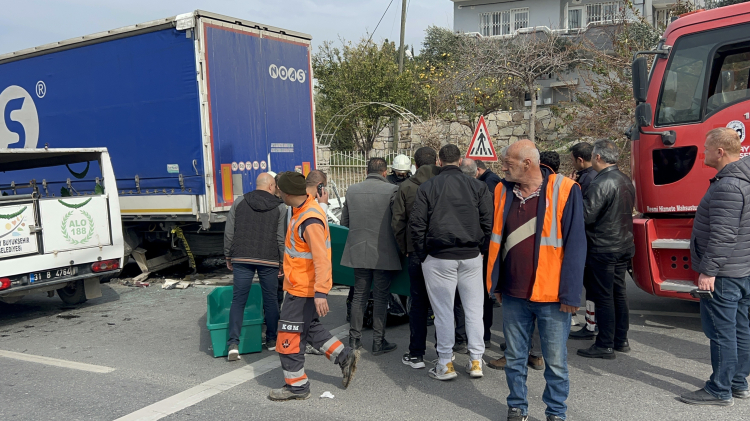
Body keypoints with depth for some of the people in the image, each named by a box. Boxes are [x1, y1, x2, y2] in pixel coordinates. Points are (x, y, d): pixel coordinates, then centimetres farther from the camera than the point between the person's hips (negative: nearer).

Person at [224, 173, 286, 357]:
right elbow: (281, 238, -1)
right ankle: (271, 340, 23)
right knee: (271, 299, 12)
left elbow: (229, 232, 4)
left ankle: (233, 343, -6)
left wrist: (228, 256, 14)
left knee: (238, 300, 3)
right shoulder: (280, 207, 0)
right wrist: (283, 261, 8)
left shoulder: (239, 202, 5)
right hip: (269, 260, -1)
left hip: (242, 259, 1)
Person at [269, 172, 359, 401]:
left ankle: (296, 386, 15)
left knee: (289, 337, 2)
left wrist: (320, 293, -33)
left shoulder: (310, 220, -25)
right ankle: (345, 356, 27)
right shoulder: (303, 211, 6)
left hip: (303, 290, -10)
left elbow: (321, 259, -29)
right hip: (301, 286, 10)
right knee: (310, 327, 22)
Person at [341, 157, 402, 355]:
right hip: (383, 253, -3)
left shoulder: (352, 190, 1)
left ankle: (354, 339, 20)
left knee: (359, 295, 14)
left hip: (358, 251, 4)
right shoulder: (392, 190, -11)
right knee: (381, 297, 7)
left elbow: (344, 221, 8)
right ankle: (378, 342, 12)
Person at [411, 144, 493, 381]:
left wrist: (422, 255, 5)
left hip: (438, 257, -1)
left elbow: (417, 224, -3)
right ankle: (476, 361, 15)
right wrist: (481, 249, 12)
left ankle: (445, 364, 12)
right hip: (471, 256, 2)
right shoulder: (477, 186, 3)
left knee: (443, 310, 5)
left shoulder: (427, 187, -1)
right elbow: (488, 221, 2)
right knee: (474, 308, 10)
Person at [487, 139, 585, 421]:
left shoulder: (564, 191, -9)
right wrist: (495, 283, 11)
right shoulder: (503, 192, 6)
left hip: (551, 296, -4)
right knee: (515, 357, 14)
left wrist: (570, 293, -12)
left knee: (555, 361, 8)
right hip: (513, 294, 4)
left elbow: (575, 244, -10)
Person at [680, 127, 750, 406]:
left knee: (721, 332, -2)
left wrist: (708, 271, -21)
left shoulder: (727, 187, -21)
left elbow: (722, 236, -25)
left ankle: (720, 391, 6)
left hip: (723, 275, -10)